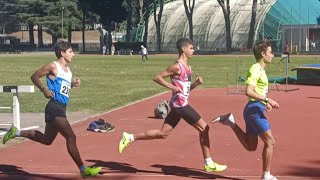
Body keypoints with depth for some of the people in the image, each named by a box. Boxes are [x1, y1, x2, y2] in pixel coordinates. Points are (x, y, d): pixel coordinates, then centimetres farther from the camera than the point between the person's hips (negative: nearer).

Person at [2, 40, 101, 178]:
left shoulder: (68, 70, 16)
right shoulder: (53, 66, -8)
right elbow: (34, 76, -3)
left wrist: (73, 84, 8)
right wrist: (44, 89, -18)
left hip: (61, 109, 10)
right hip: (55, 107, -10)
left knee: (46, 139, 21)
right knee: (71, 137, -12)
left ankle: (16, 132, 35)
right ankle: (83, 169, -8)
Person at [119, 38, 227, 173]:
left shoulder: (187, 67, 17)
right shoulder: (177, 66, -11)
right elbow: (157, 78, -13)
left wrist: (196, 83, 5)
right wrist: (172, 87, -21)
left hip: (178, 105, 10)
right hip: (180, 104, -10)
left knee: (163, 133, 10)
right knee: (204, 128, -4)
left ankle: (129, 138, 14)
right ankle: (208, 164, 2)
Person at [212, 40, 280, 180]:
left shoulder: (261, 70, 16)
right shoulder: (255, 69, -14)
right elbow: (249, 92, -24)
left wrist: (265, 103, 17)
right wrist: (268, 99, -24)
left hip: (256, 109, 10)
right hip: (254, 109, -10)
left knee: (250, 146, 14)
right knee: (270, 142, -4)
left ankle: (230, 122, 16)